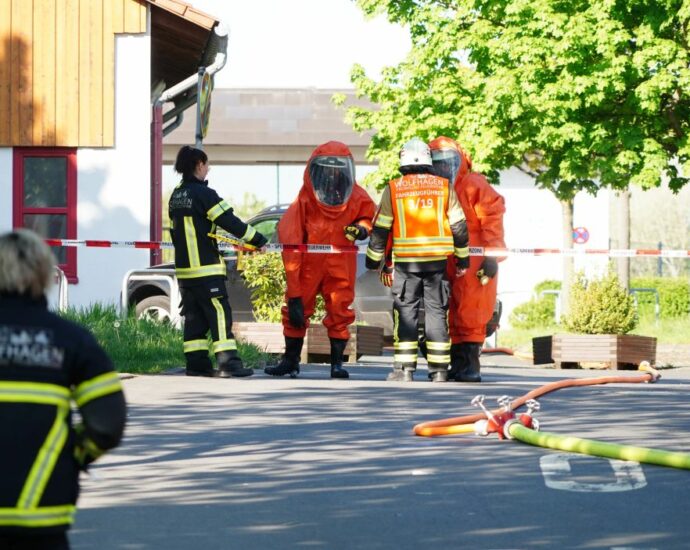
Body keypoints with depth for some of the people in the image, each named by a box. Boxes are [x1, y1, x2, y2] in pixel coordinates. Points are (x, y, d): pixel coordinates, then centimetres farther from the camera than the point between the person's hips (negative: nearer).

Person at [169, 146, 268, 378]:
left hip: (184, 267, 8)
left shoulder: (176, 196, 12)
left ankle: (196, 362, 10)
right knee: (219, 313, -9)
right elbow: (229, 221, -15)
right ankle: (228, 363, -15)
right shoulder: (203, 193, -13)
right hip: (206, 268, -8)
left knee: (194, 315, 11)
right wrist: (257, 240, -8)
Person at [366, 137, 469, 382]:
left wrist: (374, 261, 10)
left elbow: (381, 229, 1)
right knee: (436, 312, 6)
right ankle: (439, 370, 5)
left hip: (406, 261, -1)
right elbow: (458, 226, 5)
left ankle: (405, 369, 0)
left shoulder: (393, 188, 0)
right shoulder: (444, 186, 3)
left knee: (405, 312, 4)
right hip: (438, 261, 1)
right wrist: (463, 259, 14)